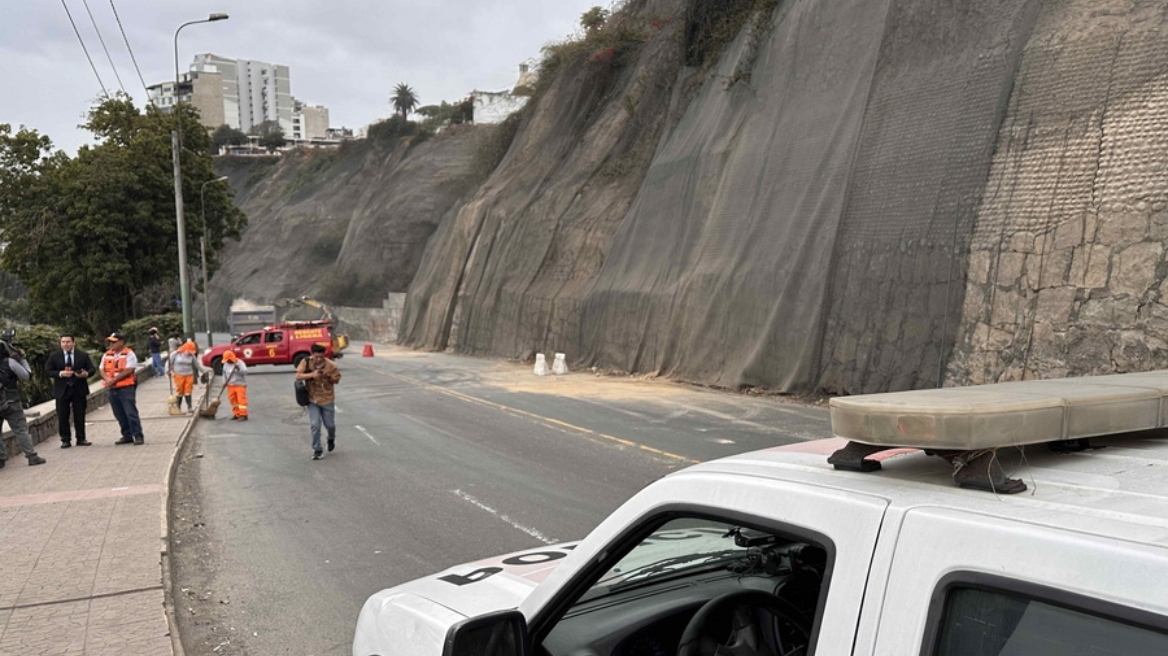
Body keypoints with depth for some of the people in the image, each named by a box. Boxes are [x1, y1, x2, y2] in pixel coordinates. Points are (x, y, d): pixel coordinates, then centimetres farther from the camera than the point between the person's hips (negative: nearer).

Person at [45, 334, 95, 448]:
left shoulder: (83, 355, 6)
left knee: (80, 416, 5)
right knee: (63, 417, 1)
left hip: (79, 389, 0)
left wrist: (86, 373, -18)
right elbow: (48, 371, 1)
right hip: (62, 390, 0)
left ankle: (81, 439, 13)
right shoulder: (54, 357, 4)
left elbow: (91, 369, 4)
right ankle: (65, 440, 9)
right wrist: (60, 373, -16)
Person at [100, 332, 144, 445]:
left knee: (131, 412, -9)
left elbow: (128, 371, -14)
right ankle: (127, 436, 17)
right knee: (119, 414, 9)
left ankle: (138, 436, -4)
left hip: (126, 388, -6)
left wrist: (113, 380, -15)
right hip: (112, 389, 7)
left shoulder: (129, 354, -5)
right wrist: (107, 379, -9)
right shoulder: (107, 355, 15)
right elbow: (102, 370, 12)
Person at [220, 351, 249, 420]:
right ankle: (236, 415, 18)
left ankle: (243, 415, -10)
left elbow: (245, 371, -22)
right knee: (233, 400, 9)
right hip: (230, 385, 6)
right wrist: (225, 382, 2)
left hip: (240, 385, -6)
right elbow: (224, 373, 15)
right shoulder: (226, 364, 9)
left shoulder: (240, 363, -10)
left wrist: (238, 368, -37)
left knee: (241, 399, -9)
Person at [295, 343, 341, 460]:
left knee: (330, 424, 11)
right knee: (315, 425, -5)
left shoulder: (331, 365, -13)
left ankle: (331, 439, 45)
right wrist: (311, 375, -31)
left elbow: (337, 379, -3)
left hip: (327, 399, 0)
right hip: (312, 399, 0)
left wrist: (329, 377, -25)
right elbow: (298, 376, -16)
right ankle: (317, 450, 7)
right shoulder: (306, 362, -10)